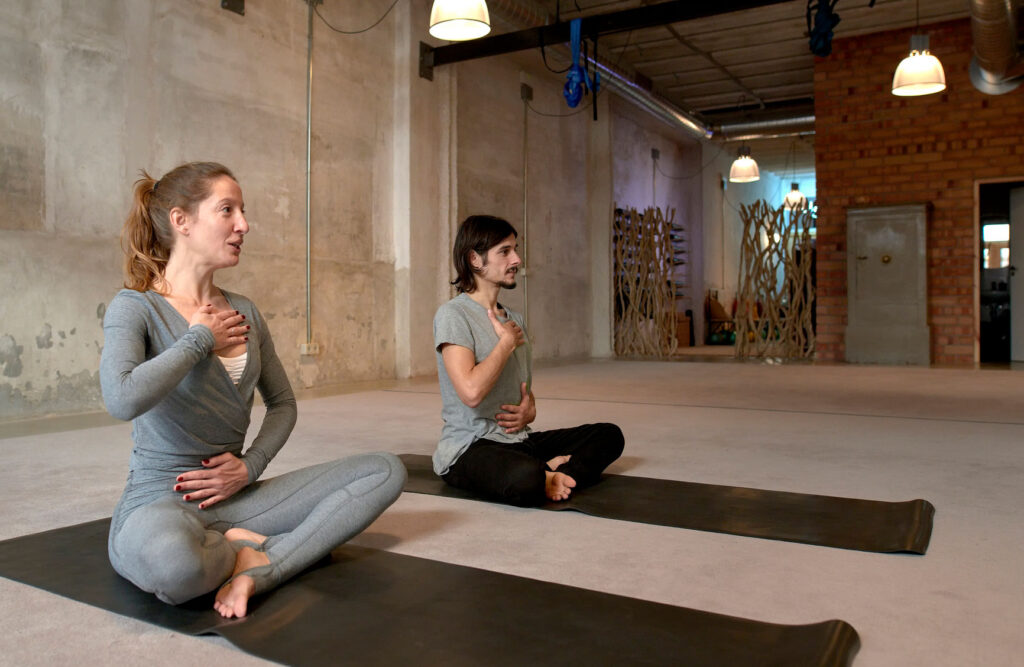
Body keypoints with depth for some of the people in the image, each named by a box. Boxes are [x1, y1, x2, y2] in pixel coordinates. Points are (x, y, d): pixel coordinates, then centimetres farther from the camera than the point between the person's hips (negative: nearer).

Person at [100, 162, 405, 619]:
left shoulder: (244, 312, 11)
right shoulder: (136, 307, -6)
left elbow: (282, 402, 18)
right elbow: (123, 399, -28)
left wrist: (251, 465, -1)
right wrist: (200, 339, -12)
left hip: (232, 496, 6)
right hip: (160, 503, -6)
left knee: (385, 471, -7)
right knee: (167, 559, -44)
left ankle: (258, 572, -21)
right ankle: (249, 549, -9)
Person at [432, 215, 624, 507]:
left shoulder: (515, 319, 15)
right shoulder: (453, 314, -11)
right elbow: (472, 391, -25)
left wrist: (529, 410, -2)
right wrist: (507, 342, -11)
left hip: (519, 439, 8)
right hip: (468, 447, -8)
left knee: (610, 435, 1)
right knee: (526, 477, -39)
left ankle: (551, 474, -18)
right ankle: (556, 473, -8)